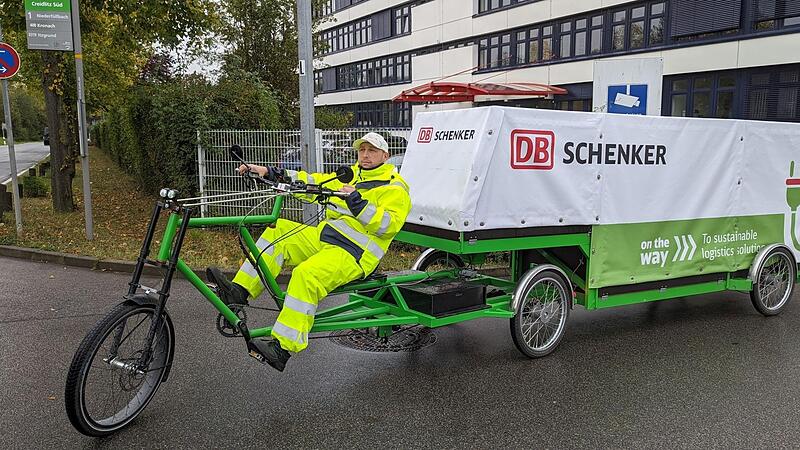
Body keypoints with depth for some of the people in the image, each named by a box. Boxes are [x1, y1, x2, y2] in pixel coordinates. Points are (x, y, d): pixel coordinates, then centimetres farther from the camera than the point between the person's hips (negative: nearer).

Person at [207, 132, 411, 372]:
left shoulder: (395, 188, -3)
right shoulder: (350, 176, 21)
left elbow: (390, 224, -19)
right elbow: (313, 182, 17)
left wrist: (358, 203, -29)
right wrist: (270, 172, 9)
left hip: (353, 254, -9)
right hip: (323, 237, 9)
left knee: (306, 274, -33)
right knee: (276, 231, -4)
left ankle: (283, 348, -33)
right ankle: (239, 291, -9)